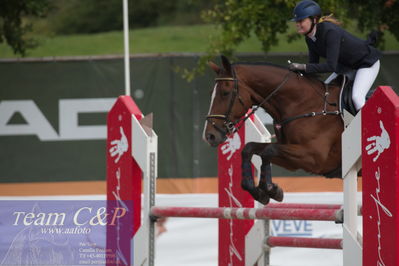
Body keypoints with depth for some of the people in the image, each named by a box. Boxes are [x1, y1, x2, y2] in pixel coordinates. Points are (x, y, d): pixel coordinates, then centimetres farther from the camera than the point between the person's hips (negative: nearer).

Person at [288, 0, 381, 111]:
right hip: (347, 64, 9)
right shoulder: (310, 38, -9)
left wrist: (303, 67, -42)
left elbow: (331, 66, -40)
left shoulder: (330, 32, -36)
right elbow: (314, 63, -2)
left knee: (357, 97, -25)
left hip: (368, 61, -9)